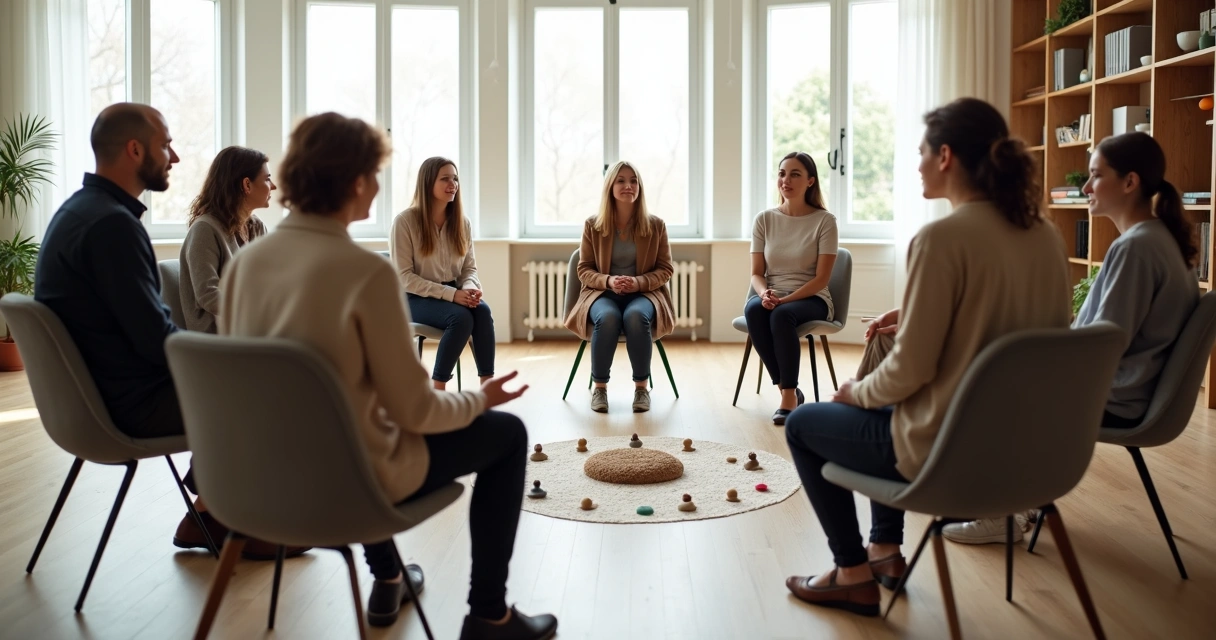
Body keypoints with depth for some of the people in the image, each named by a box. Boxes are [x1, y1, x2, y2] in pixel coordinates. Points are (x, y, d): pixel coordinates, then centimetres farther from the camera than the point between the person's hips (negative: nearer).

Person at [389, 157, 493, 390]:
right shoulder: (405, 221, -11)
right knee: (461, 317, -32)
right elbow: (404, 277, -14)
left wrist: (469, 288, -17)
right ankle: (437, 388, -20)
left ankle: (487, 383, -26)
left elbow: (469, 267, 8)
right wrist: (451, 294, -23)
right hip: (416, 298, -4)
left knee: (483, 310, -28)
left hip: (453, 294, 4)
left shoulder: (462, 222, 5)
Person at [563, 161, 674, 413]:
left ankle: (641, 386, -18)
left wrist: (639, 282, -16)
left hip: (644, 293, 0)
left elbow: (665, 270, 4)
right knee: (607, 318, -36)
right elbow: (584, 271, 4)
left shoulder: (656, 225, 4)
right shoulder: (592, 225, 3)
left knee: (636, 316, -37)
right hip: (603, 292, 0)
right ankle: (599, 386, -16)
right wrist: (608, 281, -17)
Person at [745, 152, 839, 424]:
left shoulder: (824, 221, -5)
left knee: (782, 315, -36)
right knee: (753, 309, -32)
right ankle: (789, 390, -22)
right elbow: (756, 273, 4)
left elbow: (821, 279, -9)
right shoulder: (764, 219, 5)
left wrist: (785, 300, -21)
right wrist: (765, 294, -19)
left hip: (810, 299, -3)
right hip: (772, 298, 3)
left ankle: (789, 395, -23)